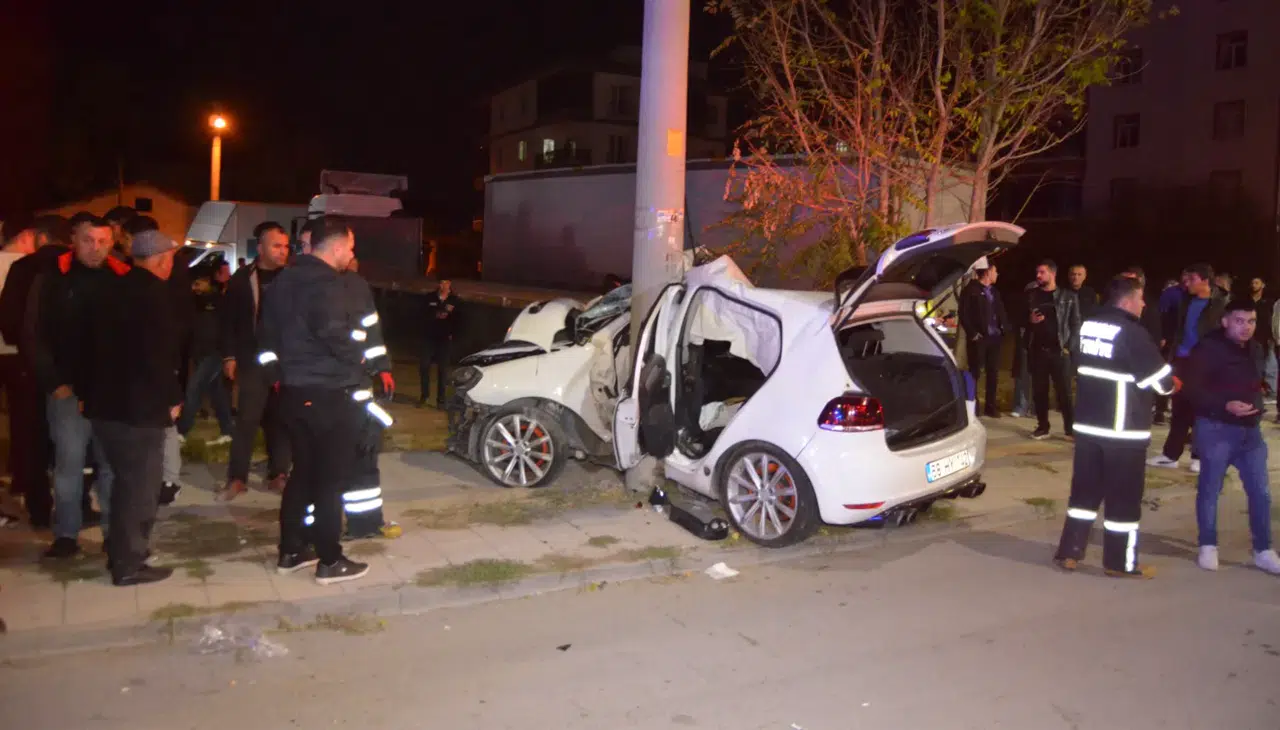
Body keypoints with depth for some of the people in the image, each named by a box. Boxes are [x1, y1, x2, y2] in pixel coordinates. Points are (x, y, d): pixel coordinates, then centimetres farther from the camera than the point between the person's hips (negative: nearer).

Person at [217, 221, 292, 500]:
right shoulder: (243, 278, 1)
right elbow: (227, 319, 3)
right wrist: (229, 356, -2)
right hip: (253, 360, -1)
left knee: (281, 419, 6)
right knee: (247, 418, -1)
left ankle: (277, 474, 15)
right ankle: (237, 477, 8)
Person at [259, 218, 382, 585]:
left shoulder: (285, 280, 13)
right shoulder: (325, 282, -17)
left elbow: (269, 329, 18)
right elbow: (332, 331, -29)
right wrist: (359, 355, -12)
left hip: (294, 390, 9)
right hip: (328, 393, -9)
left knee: (303, 471, 18)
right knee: (332, 477, 0)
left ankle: (291, 551, 25)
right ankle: (330, 561, 7)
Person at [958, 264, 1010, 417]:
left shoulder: (994, 291, 17)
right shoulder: (971, 290, -3)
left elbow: (1001, 312, 18)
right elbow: (964, 314, -8)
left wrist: (1004, 329, 3)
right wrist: (972, 333, -13)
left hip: (995, 337, 6)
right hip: (979, 338, -6)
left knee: (993, 373, 9)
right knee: (975, 373, -2)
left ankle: (990, 406, 17)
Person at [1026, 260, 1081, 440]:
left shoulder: (1068, 297, 4)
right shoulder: (1031, 296, 10)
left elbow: (1076, 324, 3)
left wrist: (1068, 346, -6)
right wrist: (1030, 321, -7)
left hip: (1058, 351, -2)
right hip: (1037, 350, 3)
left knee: (1064, 392, -3)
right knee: (1039, 390, 5)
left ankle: (1070, 428, 3)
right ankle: (1042, 427, 13)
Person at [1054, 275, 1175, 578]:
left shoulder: (1089, 325, 5)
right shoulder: (1132, 332, -17)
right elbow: (1162, 380, -12)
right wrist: (1172, 383, 11)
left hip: (1087, 424, 7)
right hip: (1124, 429, -7)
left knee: (1085, 489, 14)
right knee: (1124, 497, 5)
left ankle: (1069, 551, 18)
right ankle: (1121, 562, 15)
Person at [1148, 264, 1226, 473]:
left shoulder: (1220, 304, -9)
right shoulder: (1186, 300, 7)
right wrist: (1173, 351, 5)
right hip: (1183, 360, 5)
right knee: (1180, 409, 9)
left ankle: (1199, 456, 16)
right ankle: (1170, 454, 14)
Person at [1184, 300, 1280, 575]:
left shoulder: (1255, 349, 9)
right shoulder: (1208, 348, -13)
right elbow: (1193, 390, -18)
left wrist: (1256, 404, 9)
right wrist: (1225, 405, -28)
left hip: (1250, 430, 6)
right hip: (1216, 429, -6)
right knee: (1210, 489, 6)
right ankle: (1208, 547, 20)